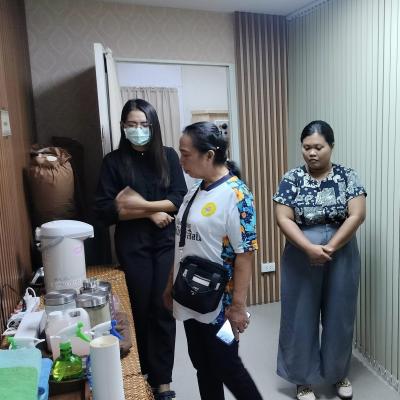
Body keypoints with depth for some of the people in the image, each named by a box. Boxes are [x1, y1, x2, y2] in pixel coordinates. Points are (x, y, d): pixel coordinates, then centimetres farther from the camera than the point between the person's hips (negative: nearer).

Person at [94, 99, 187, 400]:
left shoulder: (168, 156, 4)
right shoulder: (114, 161, 0)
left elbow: (180, 199, -4)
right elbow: (106, 210, -7)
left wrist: (142, 203, -14)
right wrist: (151, 213, -11)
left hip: (166, 242, 1)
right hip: (132, 245, 0)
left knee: (163, 308, 3)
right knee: (140, 309, 8)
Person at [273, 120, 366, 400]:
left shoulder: (348, 176, -3)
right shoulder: (292, 179, -5)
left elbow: (357, 215, -10)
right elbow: (283, 219, -11)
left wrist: (330, 247, -18)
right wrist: (310, 248, -21)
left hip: (341, 257, 1)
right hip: (301, 259, -1)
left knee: (339, 316, 15)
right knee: (301, 318, 9)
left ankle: (340, 374, 38)